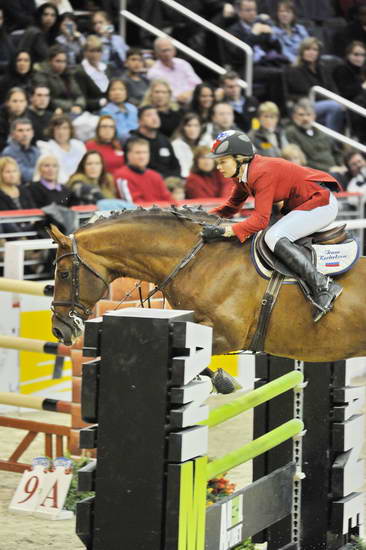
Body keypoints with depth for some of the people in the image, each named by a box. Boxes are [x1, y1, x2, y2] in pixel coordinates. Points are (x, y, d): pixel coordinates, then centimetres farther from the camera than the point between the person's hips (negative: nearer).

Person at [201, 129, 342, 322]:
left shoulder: (262, 173, -25)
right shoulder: (243, 174, 5)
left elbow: (260, 219, -31)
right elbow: (231, 207, 15)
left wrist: (224, 231, -38)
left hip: (321, 203, -11)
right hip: (297, 205, 11)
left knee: (274, 237, -26)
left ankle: (323, 286, -30)